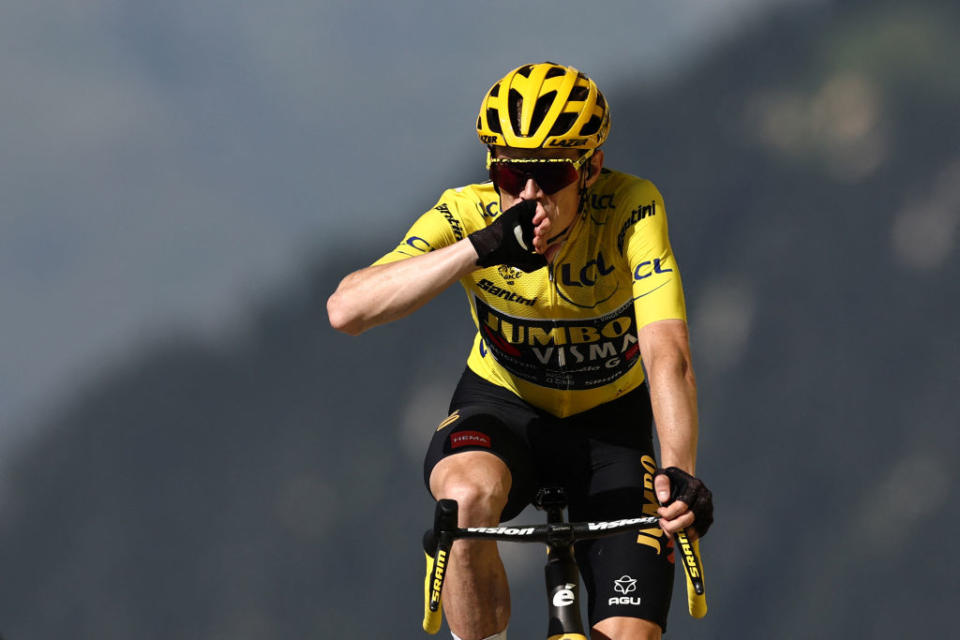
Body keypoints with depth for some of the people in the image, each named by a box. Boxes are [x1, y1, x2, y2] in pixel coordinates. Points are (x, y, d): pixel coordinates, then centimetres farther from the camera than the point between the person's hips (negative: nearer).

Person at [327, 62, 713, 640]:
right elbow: (347, 309, -37)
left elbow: (667, 353, -38)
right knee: (469, 496, -37)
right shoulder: (467, 215, -23)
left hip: (609, 424, 0)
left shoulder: (631, 209, -26)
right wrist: (480, 249, -48)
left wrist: (678, 472, -55)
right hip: (502, 407, 0)